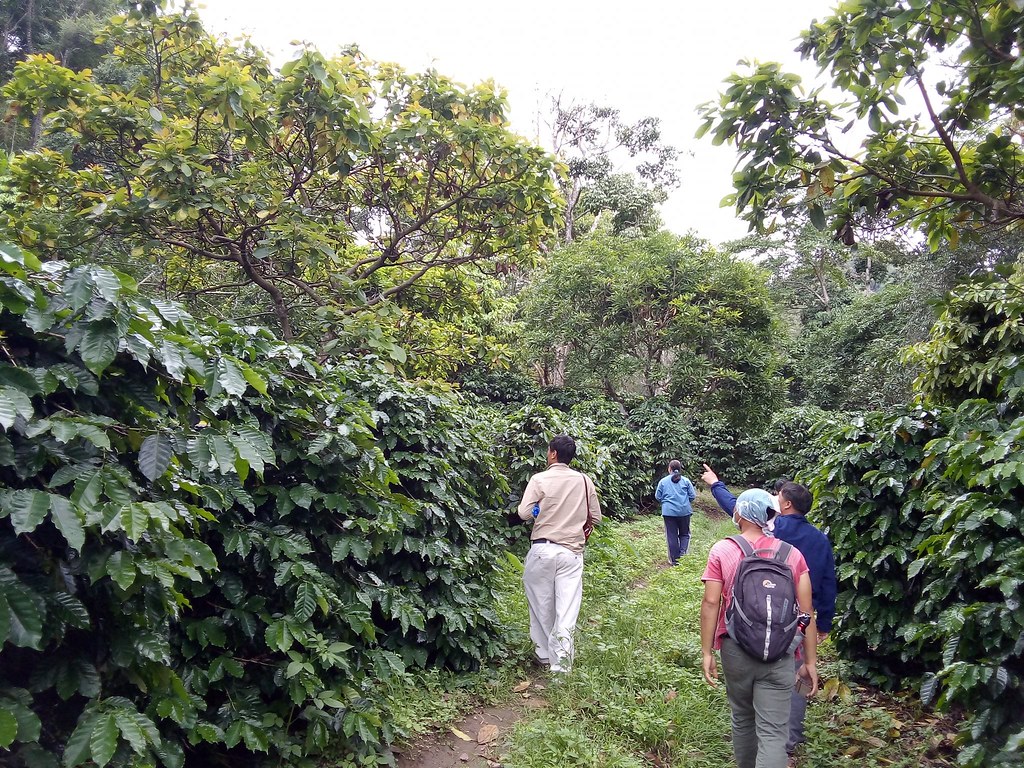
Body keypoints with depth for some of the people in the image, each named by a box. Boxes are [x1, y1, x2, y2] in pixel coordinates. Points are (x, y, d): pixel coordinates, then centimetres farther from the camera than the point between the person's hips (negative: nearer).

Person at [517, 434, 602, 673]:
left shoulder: (539, 479, -9)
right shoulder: (584, 481, 1)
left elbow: (525, 513, -13)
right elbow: (595, 517, 7)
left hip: (543, 549, -2)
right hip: (572, 552, 2)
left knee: (541, 605, 14)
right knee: (567, 608, 3)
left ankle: (544, 653, 26)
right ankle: (561, 660, -3)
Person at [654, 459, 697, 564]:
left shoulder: (663, 481, -1)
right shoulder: (686, 481, -1)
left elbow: (657, 496, 2)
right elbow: (693, 495, 0)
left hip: (669, 512, 0)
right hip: (684, 511, 0)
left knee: (672, 536, 7)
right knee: (684, 534, 14)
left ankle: (674, 559, 9)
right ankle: (683, 553, -7)